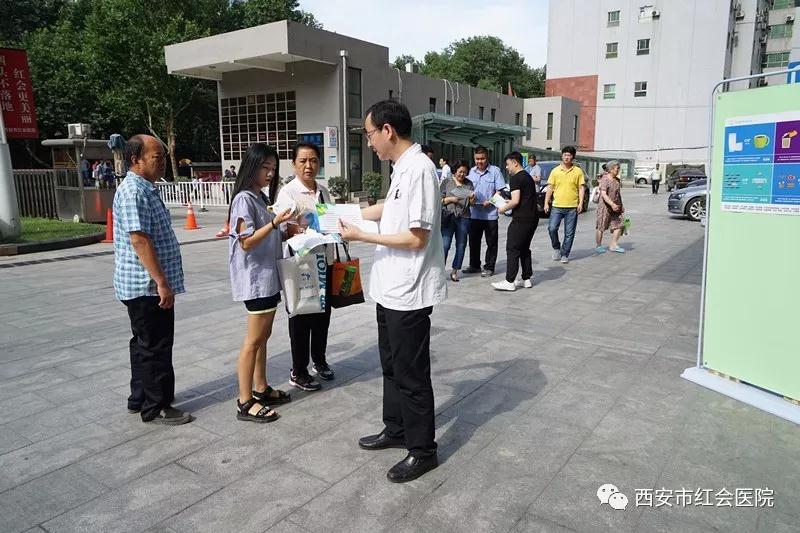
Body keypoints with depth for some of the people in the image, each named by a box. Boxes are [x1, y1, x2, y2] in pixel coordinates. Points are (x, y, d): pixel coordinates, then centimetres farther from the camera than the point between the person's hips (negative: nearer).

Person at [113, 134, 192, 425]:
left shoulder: (146, 189, 15)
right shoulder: (133, 192, -17)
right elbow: (139, 240, -24)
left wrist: (162, 281, 23)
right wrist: (162, 282, -25)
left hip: (147, 285, 10)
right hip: (147, 285, -10)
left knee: (145, 344, 18)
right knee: (155, 346, -1)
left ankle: (140, 398, 31)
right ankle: (156, 407, 11)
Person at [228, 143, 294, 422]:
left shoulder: (262, 198, 15)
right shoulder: (244, 199, -13)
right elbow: (246, 242, -19)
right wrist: (275, 222, -27)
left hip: (268, 276, 9)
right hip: (255, 278, -9)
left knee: (263, 336, 15)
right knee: (254, 340, -5)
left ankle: (260, 389, 26)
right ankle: (245, 403, 2)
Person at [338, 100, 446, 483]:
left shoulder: (419, 168, -20)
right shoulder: (402, 168, 9)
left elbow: (417, 238, -24)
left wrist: (361, 236, -16)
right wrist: (346, 215, 33)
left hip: (408, 292, -10)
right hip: (391, 288, 10)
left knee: (411, 374, 4)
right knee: (392, 366, 21)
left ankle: (423, 450, 20)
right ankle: (396, 430, 38)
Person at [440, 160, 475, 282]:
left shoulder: (469, 184, 13)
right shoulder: (447, 182, 5)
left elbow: (472, 203, 12)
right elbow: (439, 200, 4)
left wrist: (472, 198, -9)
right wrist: (450, 199, -13)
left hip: (464, 218, 3)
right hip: (448, 217, -3)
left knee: (461, 245, 5)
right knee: (445, 245, -9)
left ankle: (455, 271, 15)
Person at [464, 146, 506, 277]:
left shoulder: (495, 171, -5)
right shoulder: (471, 171, 8)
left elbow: (500, 190, -7)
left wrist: (490, 202, -20)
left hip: (490, 213, -4)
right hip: (474, 213, 4)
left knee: (491, 242, 4)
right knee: (474, 241, 12)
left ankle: (489, 267, 14)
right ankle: (474, 265, 26)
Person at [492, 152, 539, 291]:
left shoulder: (516, 178, -12)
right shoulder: (528, 176, 18)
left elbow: (515, 201, -19)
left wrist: (504, 209, -4)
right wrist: (510, 202, 21)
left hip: (521, 219, -9)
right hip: (533, 217, 9)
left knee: (512, 250, -4)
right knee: (525, 249, 16)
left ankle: (509, 282, -4)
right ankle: (527, 279, 18)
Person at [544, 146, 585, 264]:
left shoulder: (578, 171, 5)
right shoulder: (555, 171, 6)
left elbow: (581, 188, 5)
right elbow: (550, 188, 6)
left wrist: (581, 203, -6)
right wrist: (546, 203, -2)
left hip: (572, 207, 0)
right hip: (557, 206, 0)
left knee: (569, 233, 3)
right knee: (552, 228, -12)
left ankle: (565, 255, 14)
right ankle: (556, 248, 13)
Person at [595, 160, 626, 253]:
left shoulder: (617, 180, 11)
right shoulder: (605, 179, -14)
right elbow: (604, 194, -22)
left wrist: (621, 206, 20)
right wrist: (612, 204, -29)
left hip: (615, 207, 8)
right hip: (605, 207, -8)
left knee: (618, 225, 2)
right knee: (601, 227, 3)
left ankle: (613, 245, 10)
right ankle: (599, 246, 14)